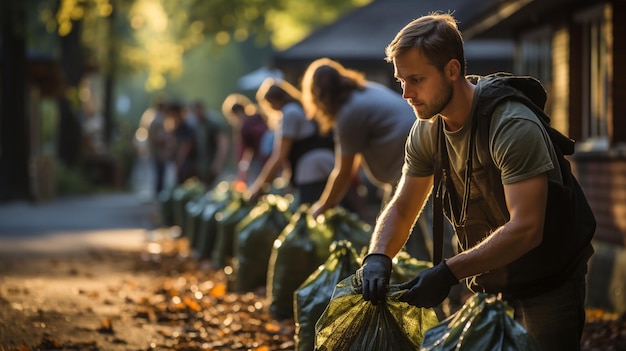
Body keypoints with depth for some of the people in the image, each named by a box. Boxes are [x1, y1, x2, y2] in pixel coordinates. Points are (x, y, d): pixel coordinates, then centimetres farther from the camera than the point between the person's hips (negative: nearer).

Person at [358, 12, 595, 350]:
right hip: (488, 282, 7)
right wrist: (377, 257, -19)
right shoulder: (426, 131, -4)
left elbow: (526, 229, -34)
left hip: (548, 282, -7)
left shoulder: (513, 126, -28)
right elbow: (401, 209, 2)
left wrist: (449, 272, -40)